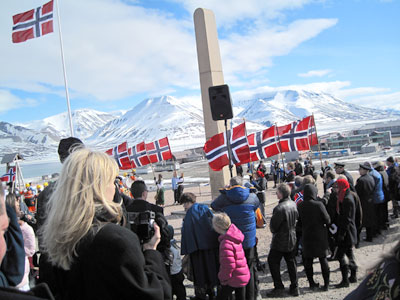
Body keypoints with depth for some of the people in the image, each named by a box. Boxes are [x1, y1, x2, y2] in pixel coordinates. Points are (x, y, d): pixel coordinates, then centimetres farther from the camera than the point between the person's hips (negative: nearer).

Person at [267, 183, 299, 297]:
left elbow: (273, 226, -19)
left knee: (273, 262, 6)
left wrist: (272, 228, 3)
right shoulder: (294, 204, -1)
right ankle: (294, 287, 22)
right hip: (292, 240, 8)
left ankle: (279, 288, 9)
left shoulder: (280, 208, -26)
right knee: (291, 262, 16)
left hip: (280, 241, -8)